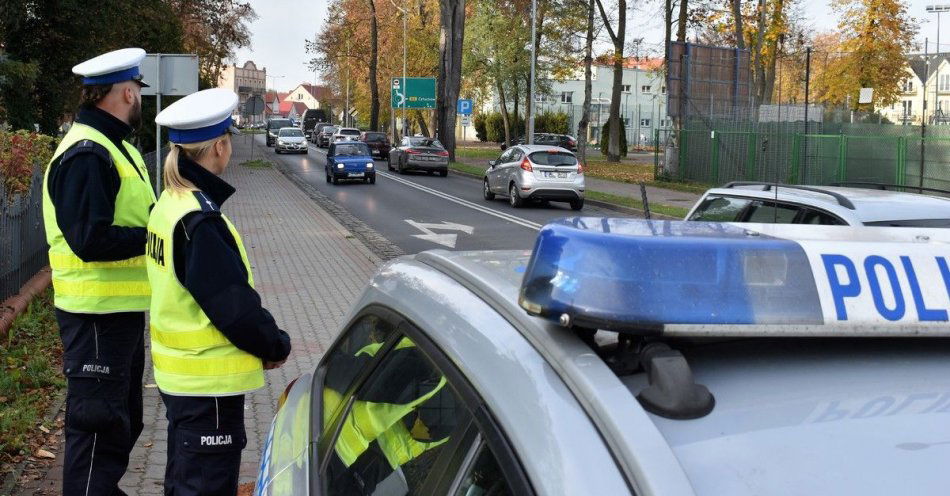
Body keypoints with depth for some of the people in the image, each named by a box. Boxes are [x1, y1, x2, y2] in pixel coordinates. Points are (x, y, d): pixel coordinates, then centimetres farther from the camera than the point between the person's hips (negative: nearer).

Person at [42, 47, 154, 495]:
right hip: (99, 311, -11)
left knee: (123, 419, 21)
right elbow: (90, 240, -26)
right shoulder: (87, 153, -19)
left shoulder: (110, 146, 15)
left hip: (120, 307, 11)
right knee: (99, 424, -3)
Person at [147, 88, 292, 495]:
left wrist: (264, 340, 6)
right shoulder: (200, 220, -22)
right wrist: (277, 345, -4)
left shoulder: (169, 204, 6)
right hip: (208, 382, -9)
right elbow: (235, 305, -22)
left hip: (179, 372, 9)